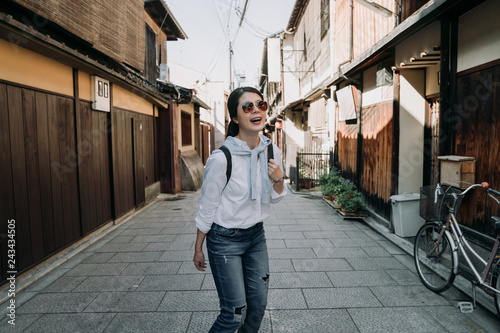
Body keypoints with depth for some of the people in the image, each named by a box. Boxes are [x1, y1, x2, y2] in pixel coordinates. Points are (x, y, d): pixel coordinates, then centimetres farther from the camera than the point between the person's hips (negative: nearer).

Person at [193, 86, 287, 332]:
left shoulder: (272, 151, -5)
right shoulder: (221, 158, -23)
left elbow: (275, 198, 7)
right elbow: (207, 207, -11)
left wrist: (278, 179, -15)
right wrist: (198, 249, -2)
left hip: (256, 235, 6)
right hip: (225, 239, -5)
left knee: (258, 304, 16)